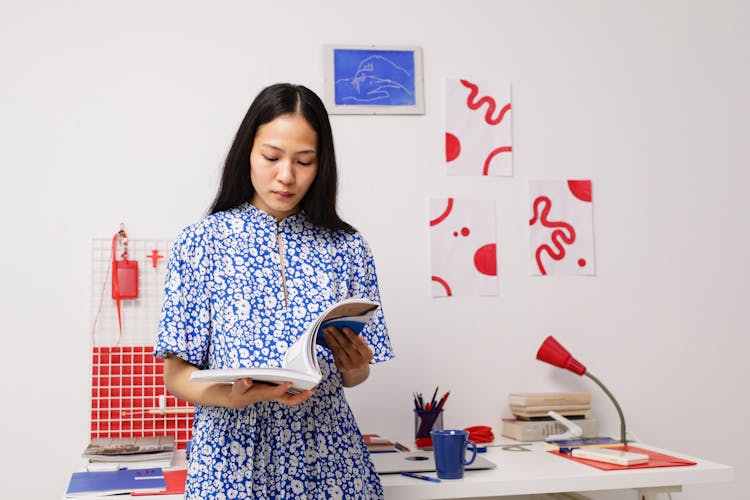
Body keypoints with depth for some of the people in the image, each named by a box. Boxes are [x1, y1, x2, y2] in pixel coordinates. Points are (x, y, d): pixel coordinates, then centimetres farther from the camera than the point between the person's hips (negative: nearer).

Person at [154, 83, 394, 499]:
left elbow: (354, 374, 8)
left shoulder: (347, 249, 1)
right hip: (235, 457, -2)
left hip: (328, 459, 2)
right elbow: (177, 375, -4)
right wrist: (231, 397, -22)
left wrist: (354, 368, -14)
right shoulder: (200, 243, -5)